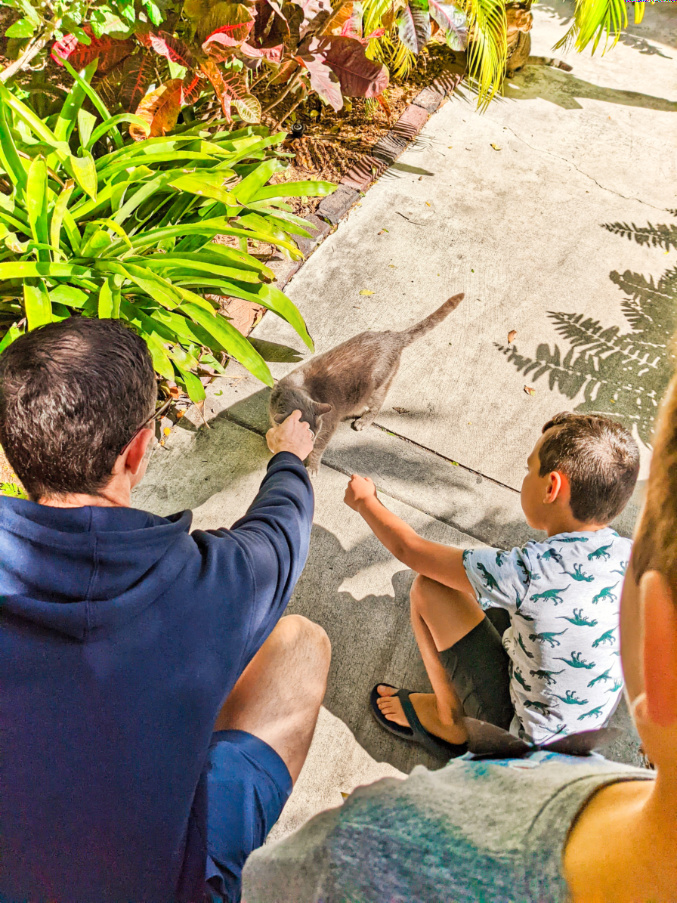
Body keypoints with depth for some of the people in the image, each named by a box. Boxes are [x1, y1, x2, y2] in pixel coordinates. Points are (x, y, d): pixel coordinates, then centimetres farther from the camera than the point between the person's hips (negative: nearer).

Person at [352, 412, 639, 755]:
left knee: (428, 588, -6)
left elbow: (409, 549, -18)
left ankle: (450, 723, 14)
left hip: (525, 738, -6)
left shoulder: (528, 571, -31)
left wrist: (365, 501, 2)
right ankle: (454, 700, 24)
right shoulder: (629, 555, -13)